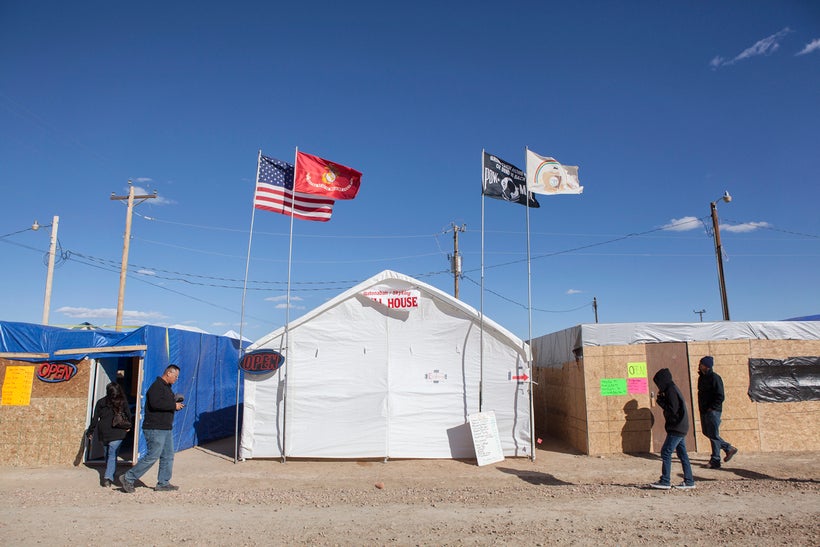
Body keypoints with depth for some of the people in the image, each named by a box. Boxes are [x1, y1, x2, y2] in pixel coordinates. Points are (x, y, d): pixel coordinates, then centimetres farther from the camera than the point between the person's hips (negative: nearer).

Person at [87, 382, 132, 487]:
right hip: (117, 434, -2)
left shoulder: (101, 402, 3)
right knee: (112, 455, -3)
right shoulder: (123, 402, -1)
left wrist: (90, 432, 12)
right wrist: (128, 427, 22)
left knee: (108, 454, 15)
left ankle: (108, 476, 23)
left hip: (103, 434, 2)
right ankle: (108, 477, -15)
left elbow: (95, 418, 4)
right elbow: (129, 416, 5)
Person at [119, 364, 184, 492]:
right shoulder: (156, 386, -14)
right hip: (155, 429, -10)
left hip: (166, 429, 10)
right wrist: (174, 405, -22)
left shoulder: (167, 387, 18)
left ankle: (163, 483, 17)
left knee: (168, 456, 10)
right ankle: (128, 478, 7)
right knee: (152, 457, -6)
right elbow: (156, 403, -29)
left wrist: (176, 405, 6)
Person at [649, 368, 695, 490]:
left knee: (666, 452, -8)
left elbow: (673, 410, -21)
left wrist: (661, 401, -11)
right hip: (680, 428, 10)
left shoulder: (671, 390, -16)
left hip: (676, 428, -10)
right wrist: (662, 400, 6)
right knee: (682, 454, 12)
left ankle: (665, 482, -6)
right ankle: (689, 481, 17)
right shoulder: (672, 389, 14)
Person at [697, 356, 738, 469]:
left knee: (713, 435, -3)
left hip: (713, 411, -9)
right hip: (704, 411, 9)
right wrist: (702, 408, 13)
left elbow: (720, 397, -17)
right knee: (707, 432, 15)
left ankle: (715, 461, 4)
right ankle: (729, 448, 30)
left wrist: (711, 408, -17)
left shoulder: (714, 378, -14)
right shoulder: (702, 377, 12)